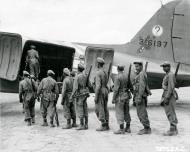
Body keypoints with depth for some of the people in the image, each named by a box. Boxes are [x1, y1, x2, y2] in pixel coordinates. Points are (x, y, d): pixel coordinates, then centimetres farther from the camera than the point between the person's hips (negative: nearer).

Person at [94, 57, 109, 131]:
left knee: (99, 109, -5)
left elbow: (98, 85, -21)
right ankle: (106, 125, 12)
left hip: (100, 92, -9)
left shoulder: (98, 73, -14)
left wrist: (96, 96, -19)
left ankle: (103, 126, -6)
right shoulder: (105, 73, 14)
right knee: (105, 109, 10)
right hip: (106, 91, 9)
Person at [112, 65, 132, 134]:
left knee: (119, 113, -3)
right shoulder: (126, 76, 7)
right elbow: (129, 86, 12)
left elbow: (116, 89, -19)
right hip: (126, 95, 8)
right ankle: (128, 128, 16)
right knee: (126, 112, 12)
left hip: (120, 97, -8)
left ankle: (121, 129, -3)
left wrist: (113, 99, -14)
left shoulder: (117, 77, -16)